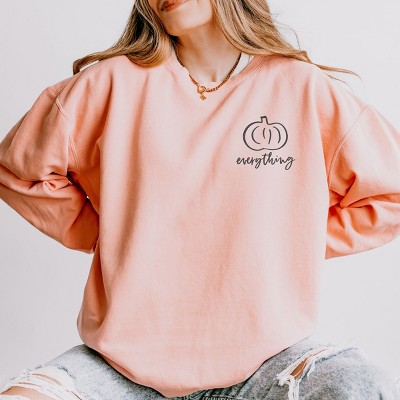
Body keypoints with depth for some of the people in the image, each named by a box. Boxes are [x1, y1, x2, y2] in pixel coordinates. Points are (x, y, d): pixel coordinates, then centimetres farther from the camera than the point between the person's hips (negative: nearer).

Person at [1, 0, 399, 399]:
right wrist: (103, 236, 5)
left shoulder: (302, 88, 1)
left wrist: (296, 241, 4)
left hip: (261, 360, 0)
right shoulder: (116, 81, 2)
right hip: (127, 361, 1)